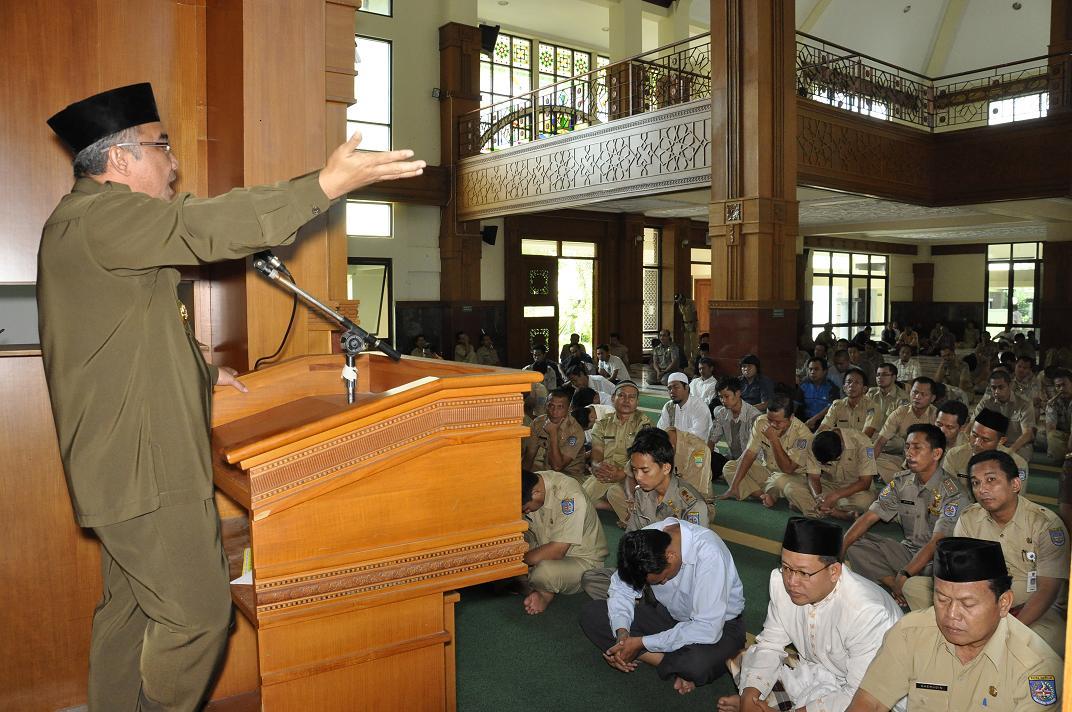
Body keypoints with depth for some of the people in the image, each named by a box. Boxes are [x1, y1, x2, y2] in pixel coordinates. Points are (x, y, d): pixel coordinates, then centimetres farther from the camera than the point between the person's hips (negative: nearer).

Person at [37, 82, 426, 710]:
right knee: (198, 613, -3)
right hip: (143, 466, -11)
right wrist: (327, 184, -30)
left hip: (128, 462, 11)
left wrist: (203, 372, 26)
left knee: (132, 606, 18)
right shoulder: (97, 215, -15)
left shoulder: (97, 222, 20)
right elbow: (209, 226, -29)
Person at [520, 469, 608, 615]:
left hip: (583, 560, -7)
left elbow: (557, 552, -32)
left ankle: (546, 592, -5)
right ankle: (531, 589, -7)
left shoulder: (569, 495, -31)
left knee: (545, 572, -37)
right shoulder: (526, 488, -12)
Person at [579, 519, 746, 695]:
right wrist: (621, 631, -23)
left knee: (698, 664, -41)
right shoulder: (645, 539, -18)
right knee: (590, 613, -11)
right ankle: (678, 664, -13)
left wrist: (642, 643, -28)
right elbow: (621, 587, -4)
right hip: (669, 615, 6)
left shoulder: (709, 554, -33)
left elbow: (708, 630, -33)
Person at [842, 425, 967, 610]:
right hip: (909, 550, 6)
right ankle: (901, 591, -18)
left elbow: (936, 543, -25)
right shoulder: (901, 482, 2)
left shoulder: (953, 493, -16)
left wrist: (904, 575, -35)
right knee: (855, 546, -14)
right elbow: (869, 517, -2)